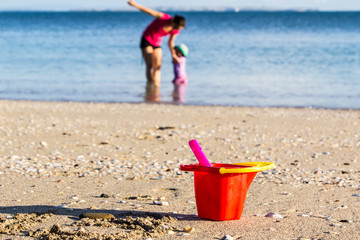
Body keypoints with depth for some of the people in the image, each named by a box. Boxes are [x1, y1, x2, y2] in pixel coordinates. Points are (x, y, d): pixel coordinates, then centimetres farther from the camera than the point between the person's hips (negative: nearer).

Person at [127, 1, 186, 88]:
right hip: (146, 40, -6)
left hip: (157, 43, 6)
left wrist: (173, 55, -4)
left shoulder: (176, 30, -10)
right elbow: (150, 11, -29)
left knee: (158, 67, 0)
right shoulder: (164, 18, -27)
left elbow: (170, 42, 4)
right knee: (150, 66, -13)